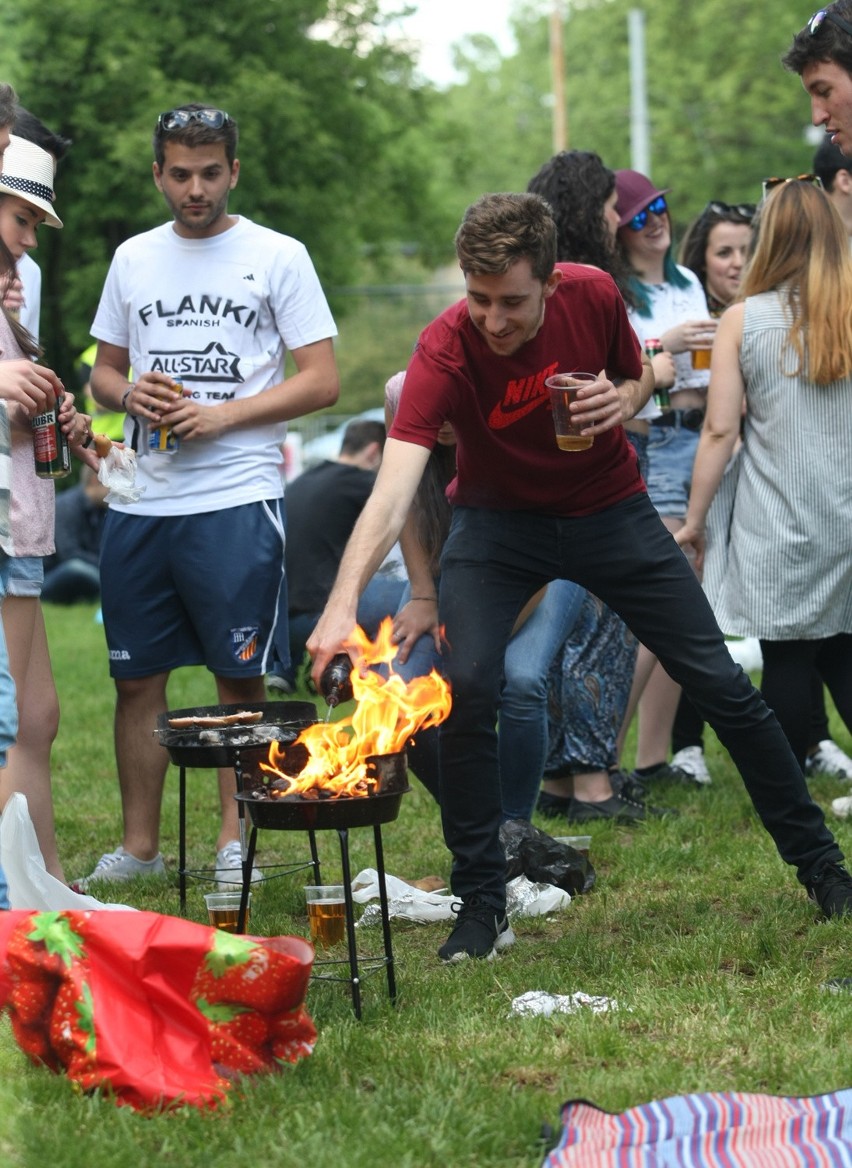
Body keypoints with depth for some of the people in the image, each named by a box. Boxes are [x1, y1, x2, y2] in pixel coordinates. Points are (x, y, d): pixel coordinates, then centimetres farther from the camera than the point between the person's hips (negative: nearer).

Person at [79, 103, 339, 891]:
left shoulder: (278, 257, 3)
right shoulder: (134, 259, 15)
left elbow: (322, 381, -1)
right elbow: (103, 372, 21)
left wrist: (224, 415, -12)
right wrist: (131, 395, -3)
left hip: (236, 499, -4)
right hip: (140, 501, 4)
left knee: (240, 678, -1)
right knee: (137, 678, 6)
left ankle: (235, 840, 9)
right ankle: (138, 846, 15)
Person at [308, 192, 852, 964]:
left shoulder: (593, 295, -20)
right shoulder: (446, 351, -30)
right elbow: (394, 487, -41)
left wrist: (625, 401, -23)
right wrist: (344, 603, -55)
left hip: (610, 511, 2)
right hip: (499, 523, -2)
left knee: (720, 683, 2)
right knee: (467, 687, -22)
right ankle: (481, 905, -6)